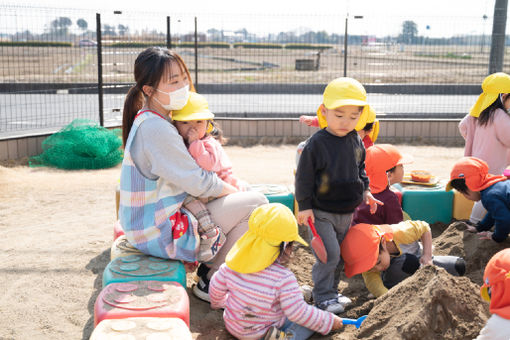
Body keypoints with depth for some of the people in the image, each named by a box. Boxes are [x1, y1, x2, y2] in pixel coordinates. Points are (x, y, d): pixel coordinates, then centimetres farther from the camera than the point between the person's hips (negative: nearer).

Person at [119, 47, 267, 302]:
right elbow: (199, 183, -21)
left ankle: (210, 267, 20)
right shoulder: (155, 129, -26)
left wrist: (231, 187, 3)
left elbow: (185, 174, 14)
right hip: (159, 233, -10)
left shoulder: (152, 119, 6)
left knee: (241, 197, 20)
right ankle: (210, 280, 3)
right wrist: (235, 191, -3)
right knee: (255, 204, -9)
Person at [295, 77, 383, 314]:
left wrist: (365, 191, 10)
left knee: (340, 254, 15)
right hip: (321, 212, -6)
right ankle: (323, 296, 5)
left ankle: (331, 290, 31)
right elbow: (303, 177, -12)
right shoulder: (316, 143, -16)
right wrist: (304, 206, -13)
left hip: (347, 212, 6)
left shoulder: (356, 142, 2)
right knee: (329, 254, -10)